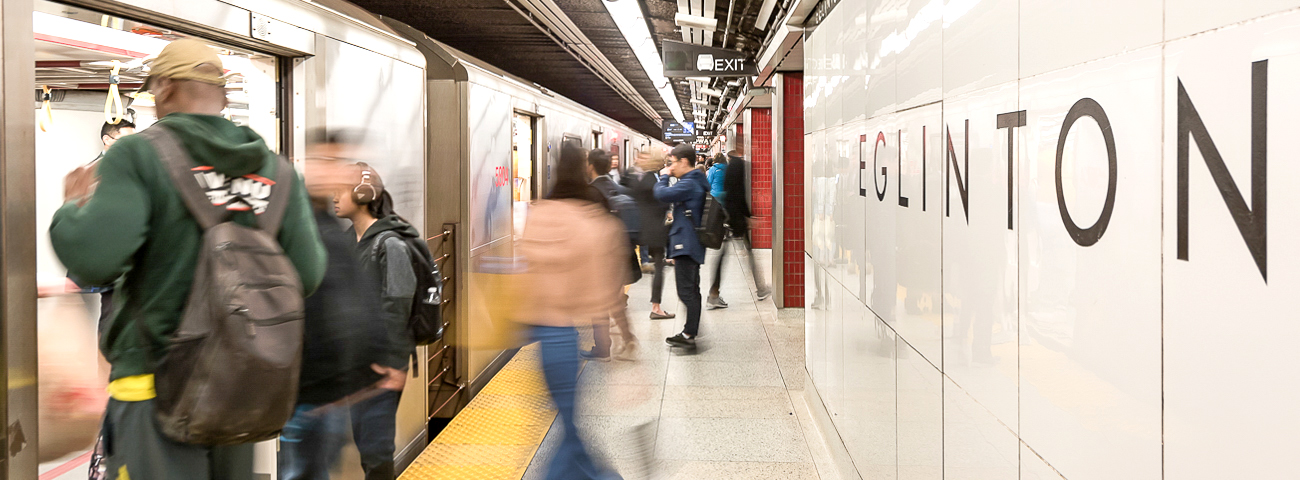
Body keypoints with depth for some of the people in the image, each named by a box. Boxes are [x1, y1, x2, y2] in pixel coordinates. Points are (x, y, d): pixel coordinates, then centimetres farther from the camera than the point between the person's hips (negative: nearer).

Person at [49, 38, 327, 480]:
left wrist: (72, 207, 3)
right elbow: (307, 276, 1)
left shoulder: (139, 155, -7)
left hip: (155, 383, -4)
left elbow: (93, 260, -18)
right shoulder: (276, 170, 5)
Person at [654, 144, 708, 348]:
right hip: (691, 244, 11)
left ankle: (689, 334, -8)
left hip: (686, 244, -11)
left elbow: (662, 194, -24)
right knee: (691, 290, 15)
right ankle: (691, 332, 22)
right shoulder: (698, 181, 15)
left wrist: (663, 177, -8)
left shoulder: (689, 184, -17)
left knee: (686, 291, -9)